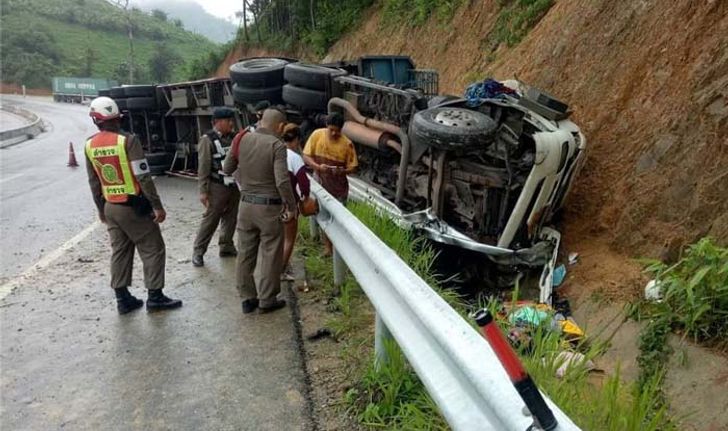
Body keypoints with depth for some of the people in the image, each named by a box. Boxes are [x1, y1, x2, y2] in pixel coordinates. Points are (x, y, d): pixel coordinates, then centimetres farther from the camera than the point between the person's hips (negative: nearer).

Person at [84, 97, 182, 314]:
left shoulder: (90, 145, 3)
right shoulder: (127, 140, -16)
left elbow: (94, 183, 10)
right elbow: (143, 177, -18)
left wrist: (101, 209, 20)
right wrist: (157, 205, -13)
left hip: (111, 207, 6)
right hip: (134, 206, -6)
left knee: (120, 252, 14)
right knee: (152, 250, 5)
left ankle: (123, 299, 20)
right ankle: (155, 297, 10)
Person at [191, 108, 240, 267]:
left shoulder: (233, 138, 8)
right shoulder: (207, 140, -9)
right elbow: (203, 168, -11)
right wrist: (203, 191, -14)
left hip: (234, 186, 6)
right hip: (217, 187, -6)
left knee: (230, 218, 13)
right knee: (210, 220, -1)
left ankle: (226, 247, 27)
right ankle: (198, 251, 10)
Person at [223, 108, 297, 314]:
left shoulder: (243, 139, 1)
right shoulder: (277, 145, -14)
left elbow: (227, 168, 10)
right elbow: (282, 181, -21)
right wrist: (291, 207, -10)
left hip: (246, 204, 5)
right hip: (269, 207, -5)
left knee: (245, 253, 14)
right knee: (270, 255, 8)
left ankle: (247, 298, 24)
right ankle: (267, 300, 18)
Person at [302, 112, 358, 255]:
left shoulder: (347, 144, -12)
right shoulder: (317, 135, -8)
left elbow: (353, 167, -7)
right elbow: (306, 156, -6)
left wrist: (342, 171, -29)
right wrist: (318, 166, -24)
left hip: (338, 186, -2)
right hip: (320, 183, 2)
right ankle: (327, 245, 25)